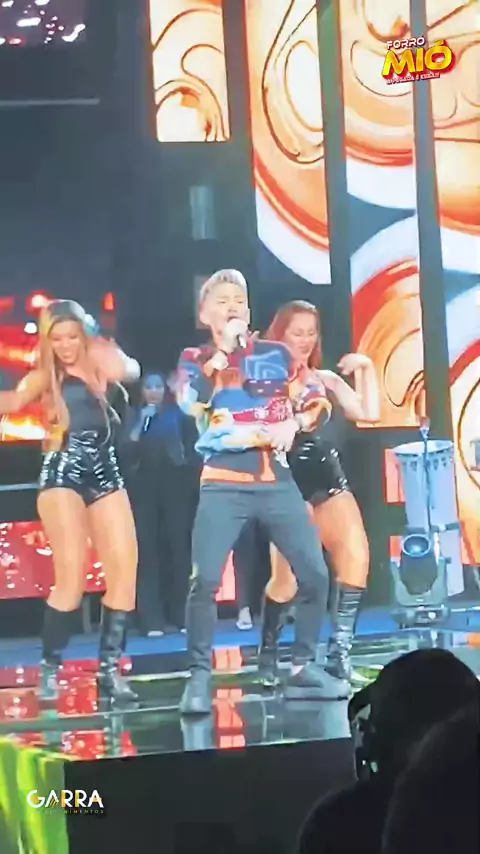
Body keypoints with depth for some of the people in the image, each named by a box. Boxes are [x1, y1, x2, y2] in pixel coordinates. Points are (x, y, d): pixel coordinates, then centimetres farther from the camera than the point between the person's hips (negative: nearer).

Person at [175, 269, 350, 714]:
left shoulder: (276, 354, 12)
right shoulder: (195, 359, 7)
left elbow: (318, 401, 12)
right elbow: (192, 404, -12)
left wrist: (294, 424, -8)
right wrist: (222, 351, -9)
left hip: (277, 481, 3)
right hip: (224, 484, -3)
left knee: (314, 573, -1)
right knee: (205, 579, -15)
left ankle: (303, 668, 13)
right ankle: (199, 677, -5)